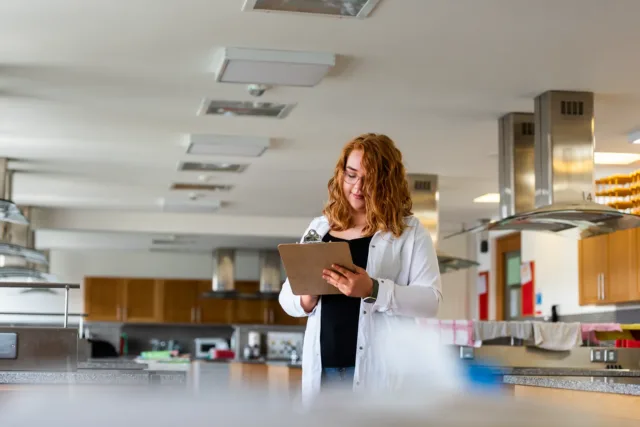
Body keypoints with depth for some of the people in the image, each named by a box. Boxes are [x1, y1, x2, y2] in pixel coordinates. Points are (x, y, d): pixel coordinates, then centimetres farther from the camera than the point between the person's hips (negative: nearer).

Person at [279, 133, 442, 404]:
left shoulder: (409, 231, 4)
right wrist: (306, 298, -6)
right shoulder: (319, 228, 15)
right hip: (324, 367, 4)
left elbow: (431, 300, -6)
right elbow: (286, 295, 18)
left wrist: (373, 290, -21)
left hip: (380, 369, -4)